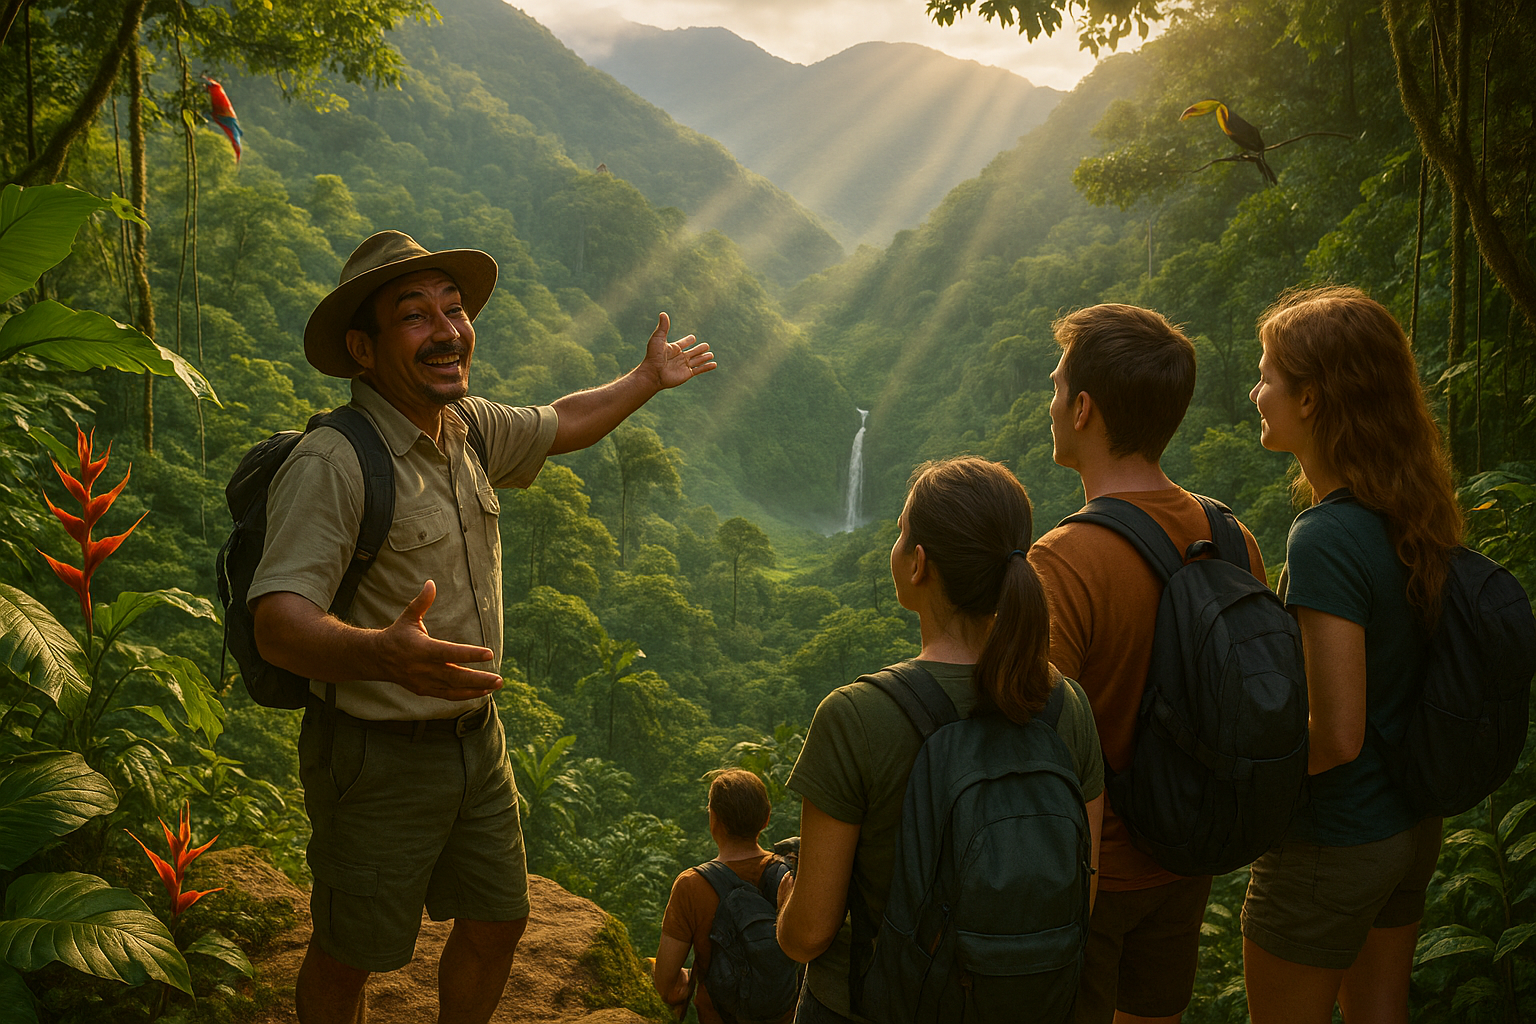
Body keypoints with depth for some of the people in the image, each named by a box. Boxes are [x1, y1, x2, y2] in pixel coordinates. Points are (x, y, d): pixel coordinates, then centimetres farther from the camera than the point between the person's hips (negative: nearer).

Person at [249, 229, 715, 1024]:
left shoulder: (464, 424, 1)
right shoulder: (329, 465, -24)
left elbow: (559, 425, 23)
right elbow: (278, 624, -34)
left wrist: (648, 379, 32)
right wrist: (383, 654, -53)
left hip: (476, 740, 7)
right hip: (378, 760, -7)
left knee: (496, 925, 19)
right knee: (349, 956, 12)